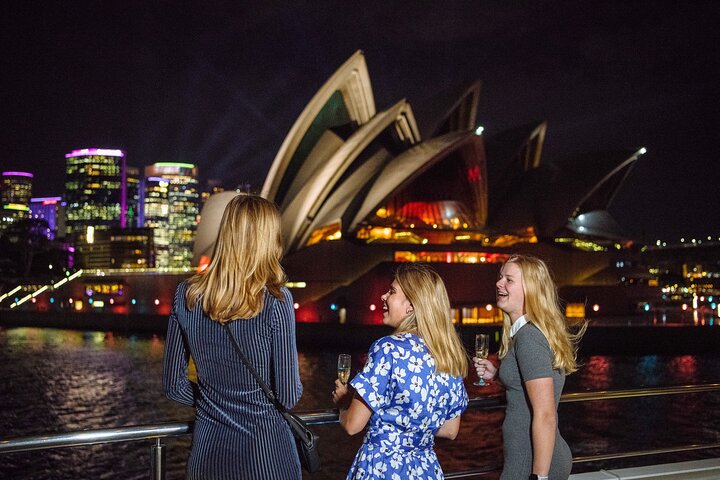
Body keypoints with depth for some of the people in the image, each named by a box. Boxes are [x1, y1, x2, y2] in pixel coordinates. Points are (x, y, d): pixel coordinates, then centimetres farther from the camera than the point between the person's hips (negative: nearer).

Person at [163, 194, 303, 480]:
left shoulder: (186, 296, -3)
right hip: (265, 452, -3)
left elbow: (173, 385, 3)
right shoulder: (275, 301, -15)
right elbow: (288, 396, -12)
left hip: (207, 451, 3)